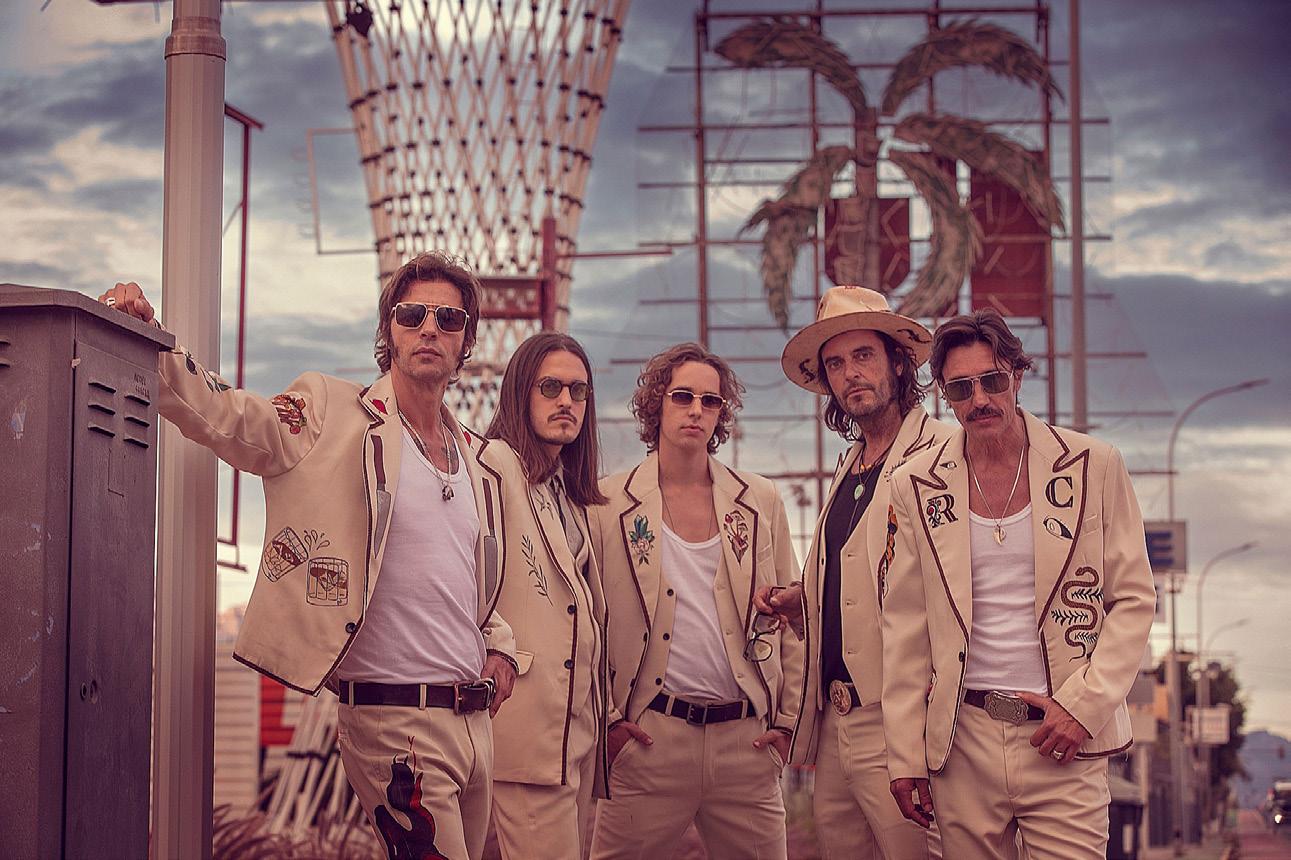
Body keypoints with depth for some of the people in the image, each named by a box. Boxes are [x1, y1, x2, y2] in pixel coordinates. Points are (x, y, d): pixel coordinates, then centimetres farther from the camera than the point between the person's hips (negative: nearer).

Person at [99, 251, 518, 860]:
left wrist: (499, 648, 11)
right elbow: (224, 414, -16)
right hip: (392, 720, -7)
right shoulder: (332, 416, -3)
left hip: (476, 718, 7)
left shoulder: (476, 458, 16)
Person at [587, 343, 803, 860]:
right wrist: (607, 717, -3)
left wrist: (788, 718, 6)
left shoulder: (760, 502, 10)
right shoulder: (609, 505, 3)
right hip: (648, 738, -2)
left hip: (746, 740, 2)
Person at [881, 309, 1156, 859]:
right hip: (964, 741, 1)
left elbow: (1134, 599, 2)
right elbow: (907, 627, 7)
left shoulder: (1093, 467, 0)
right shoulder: (916, 486, 4)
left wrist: (1083, 704, -9)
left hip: (1063, 742, -1)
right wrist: (906, 754, 3)